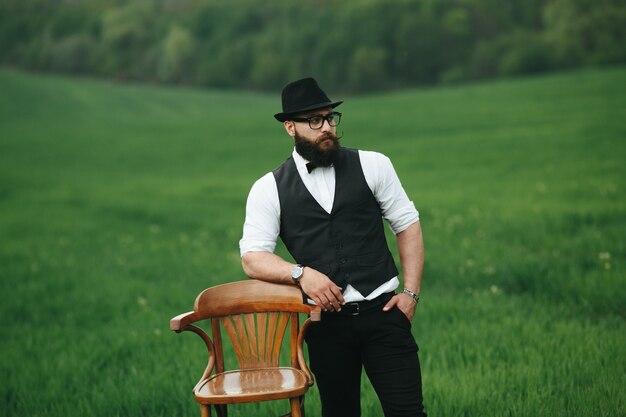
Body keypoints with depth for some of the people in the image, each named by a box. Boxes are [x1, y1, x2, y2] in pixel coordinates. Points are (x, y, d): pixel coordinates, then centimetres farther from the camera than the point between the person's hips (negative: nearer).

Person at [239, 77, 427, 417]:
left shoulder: (371, 165, 5)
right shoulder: (268, 189, 4)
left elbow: (407, 225, 8)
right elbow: (252, 258, 0)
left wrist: (411, 291, -1)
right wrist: (301, 274, -17)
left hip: (382, 312, 0)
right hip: (326, 322, 1)